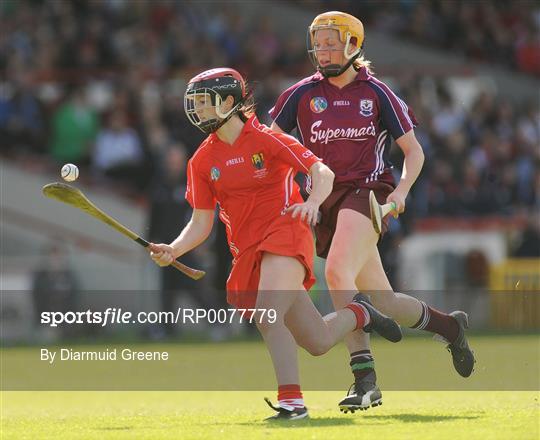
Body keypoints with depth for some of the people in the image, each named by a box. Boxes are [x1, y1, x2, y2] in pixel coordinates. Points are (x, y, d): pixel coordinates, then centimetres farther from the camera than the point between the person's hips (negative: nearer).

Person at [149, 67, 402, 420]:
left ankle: (291, 400, -25)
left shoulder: (265, 139, -8)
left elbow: (324, 173, -12)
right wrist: (172, 250, -12)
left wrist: (313, 203, -33)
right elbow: (201, 223, 7)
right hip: (247, 253, 6)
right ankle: (359, 314, 38)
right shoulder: (202, 161, 6)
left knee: (267, 318, -29)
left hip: (285, 235, -6)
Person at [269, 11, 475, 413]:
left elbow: (414, 151, 8)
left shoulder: (375, 93, 5)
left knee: (337, 273, -29)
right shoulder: (303, 94, 10)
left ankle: (365, 378, -30)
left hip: (367, 192, -4)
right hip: (326, 201, 4)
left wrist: (401, 191, -10)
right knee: (384, 302, 4)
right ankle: (449, 324, 31)